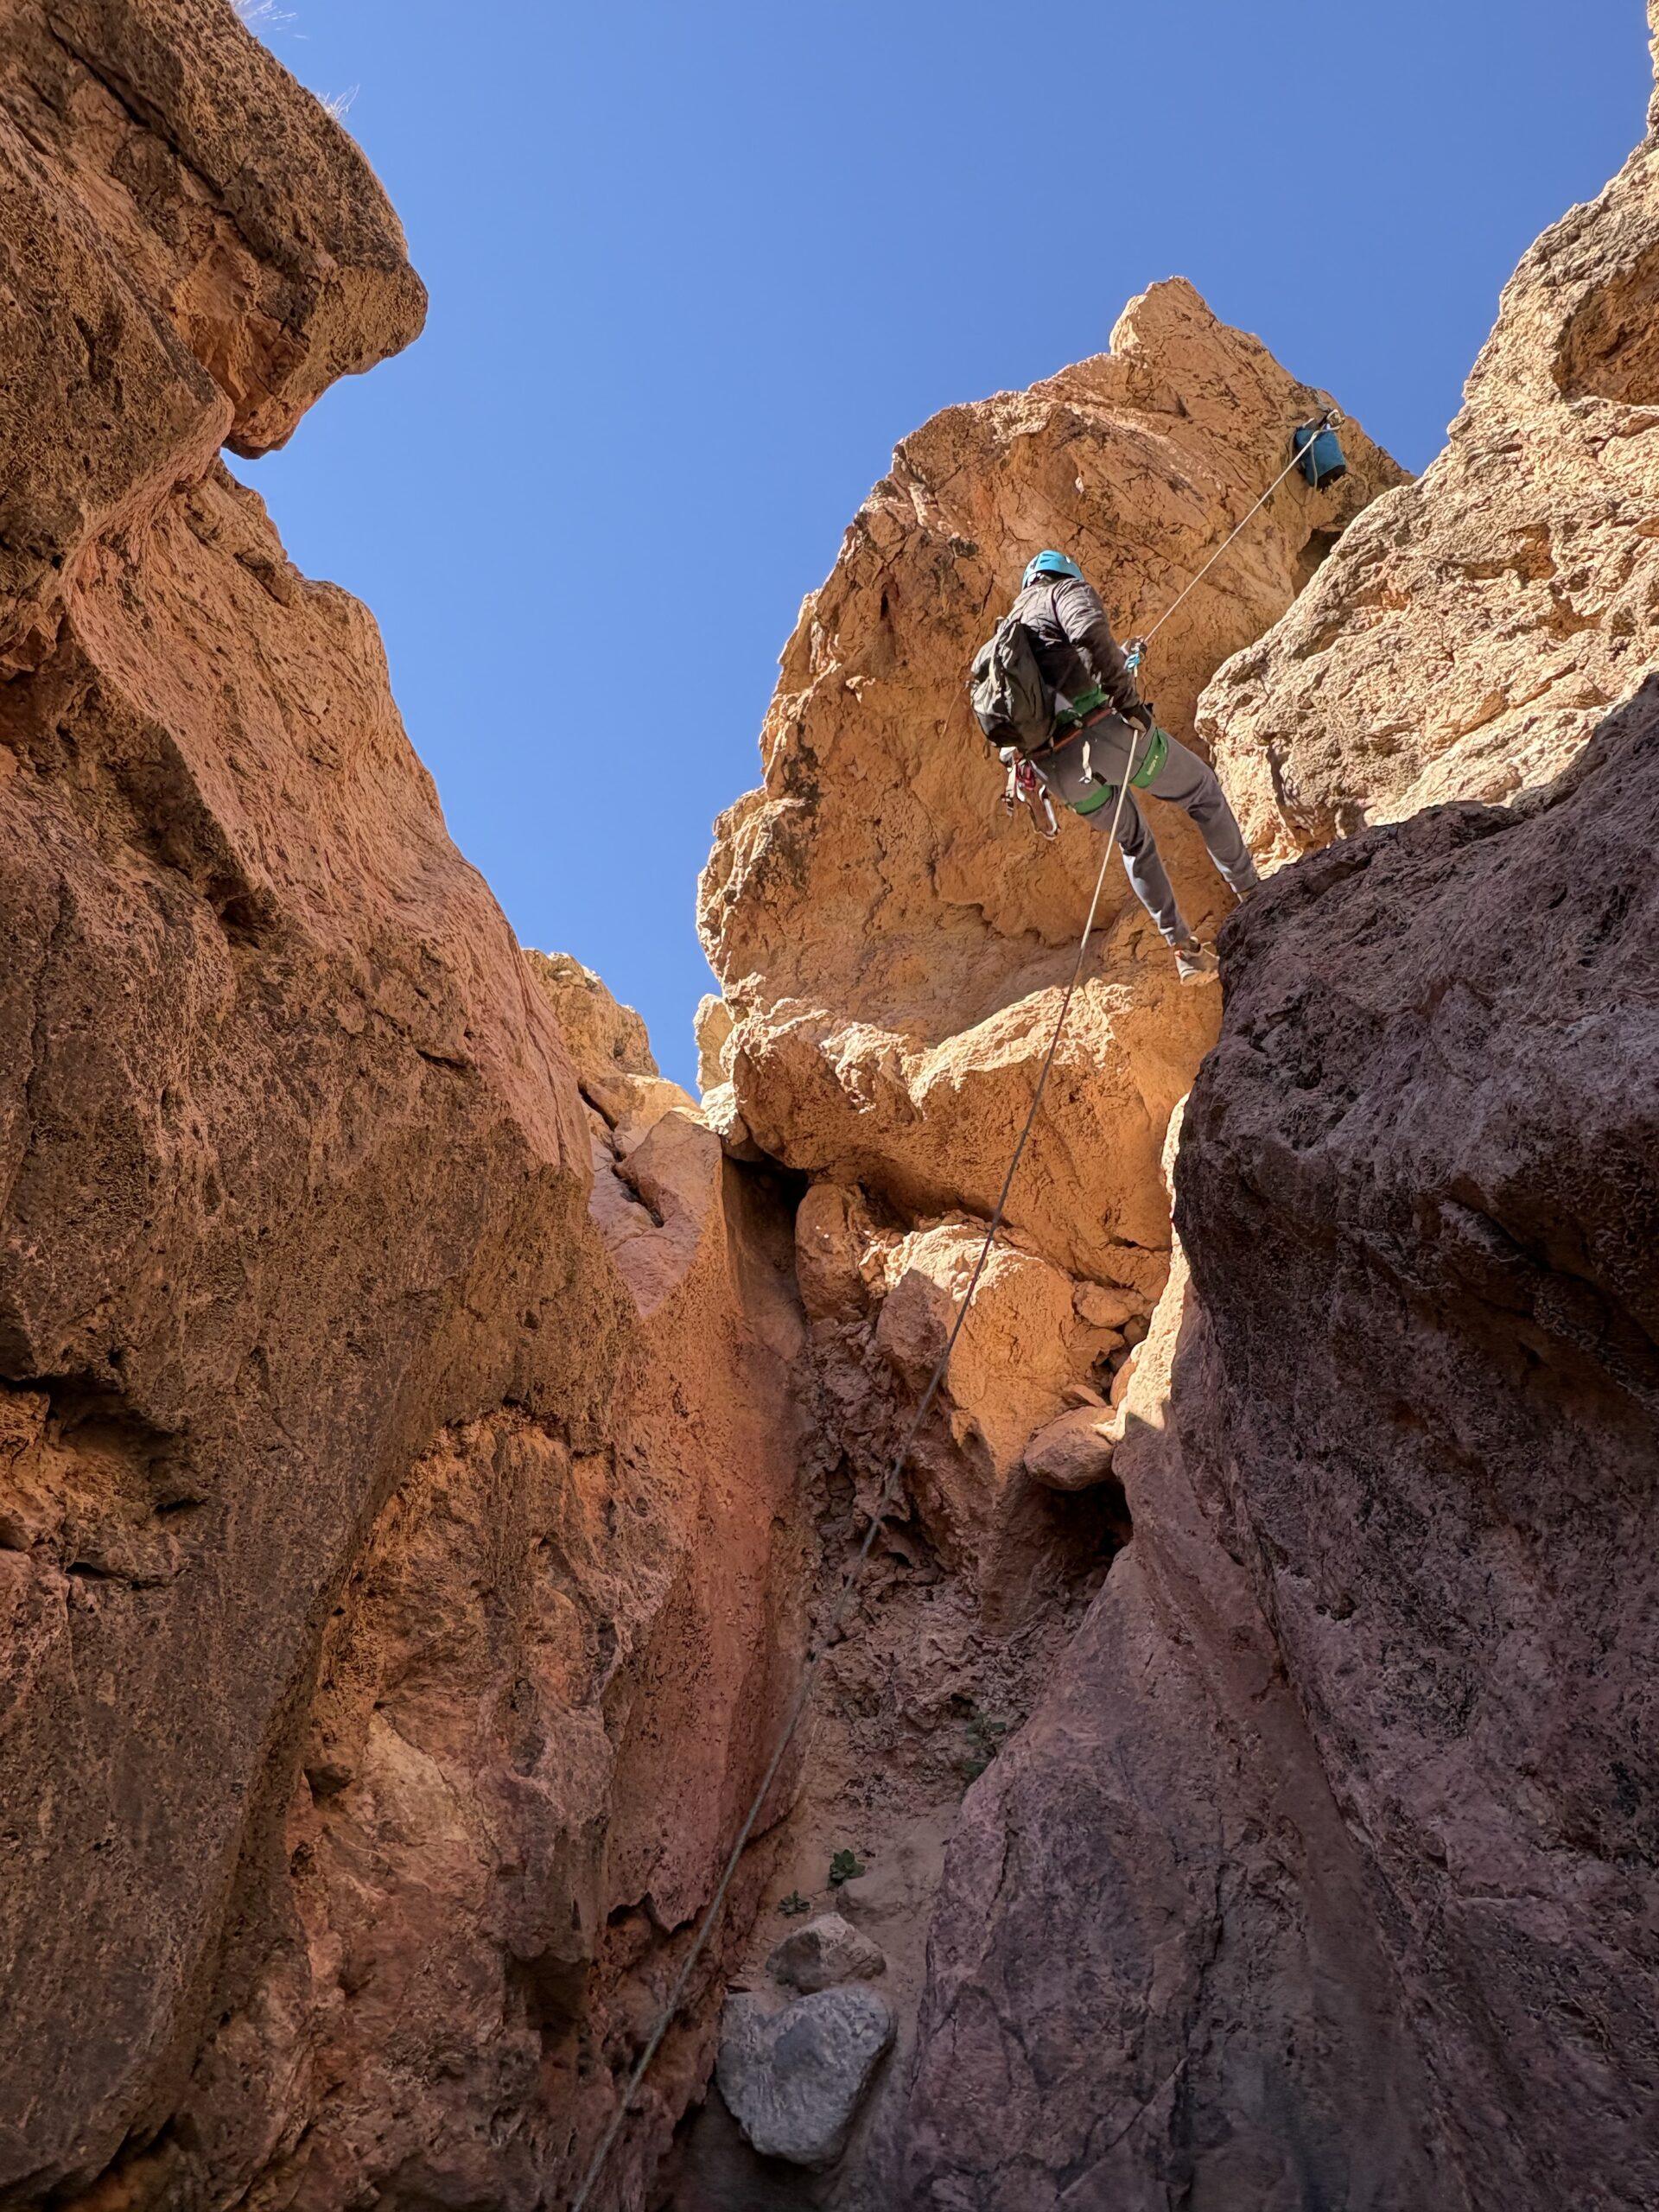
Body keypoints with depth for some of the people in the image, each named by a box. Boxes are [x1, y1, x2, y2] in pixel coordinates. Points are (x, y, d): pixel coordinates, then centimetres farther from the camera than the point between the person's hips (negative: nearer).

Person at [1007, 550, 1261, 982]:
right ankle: (1252, 893, 24)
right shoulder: (1067, 589, 9)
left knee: (1134, 840, 26)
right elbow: (1090, 630, -17)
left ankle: (1183, 949, 22)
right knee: (1202, 788, 18)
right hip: (1097, 728, -6)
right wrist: (1125, 691, -19)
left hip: (1056, 767, 7)